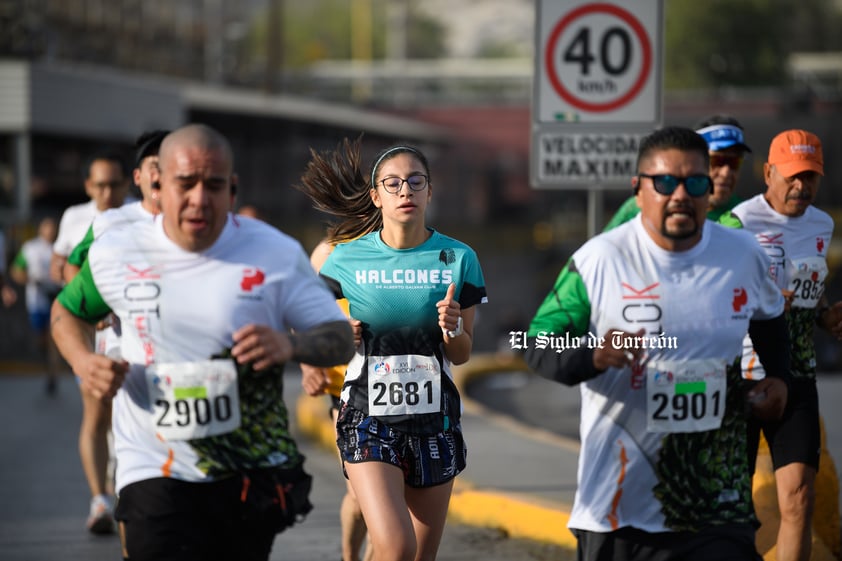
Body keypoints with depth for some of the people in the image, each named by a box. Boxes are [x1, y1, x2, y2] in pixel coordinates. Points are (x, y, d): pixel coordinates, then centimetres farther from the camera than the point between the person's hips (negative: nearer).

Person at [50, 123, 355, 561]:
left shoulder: (276, 254, -3)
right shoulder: (114, 254, 0)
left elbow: (342, 339, 0)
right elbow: (68, 312, 20)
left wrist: (290, 345, -22)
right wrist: (83, 361, -2)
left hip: (253, 473, 1)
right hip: (155, 472, -1)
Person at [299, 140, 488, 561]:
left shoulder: (457, 258, 1)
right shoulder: (347, 259, -2)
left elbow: (462, 355, 7)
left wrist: (452, 327, -15)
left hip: (434, 419, 2)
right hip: (369, 416, -2)